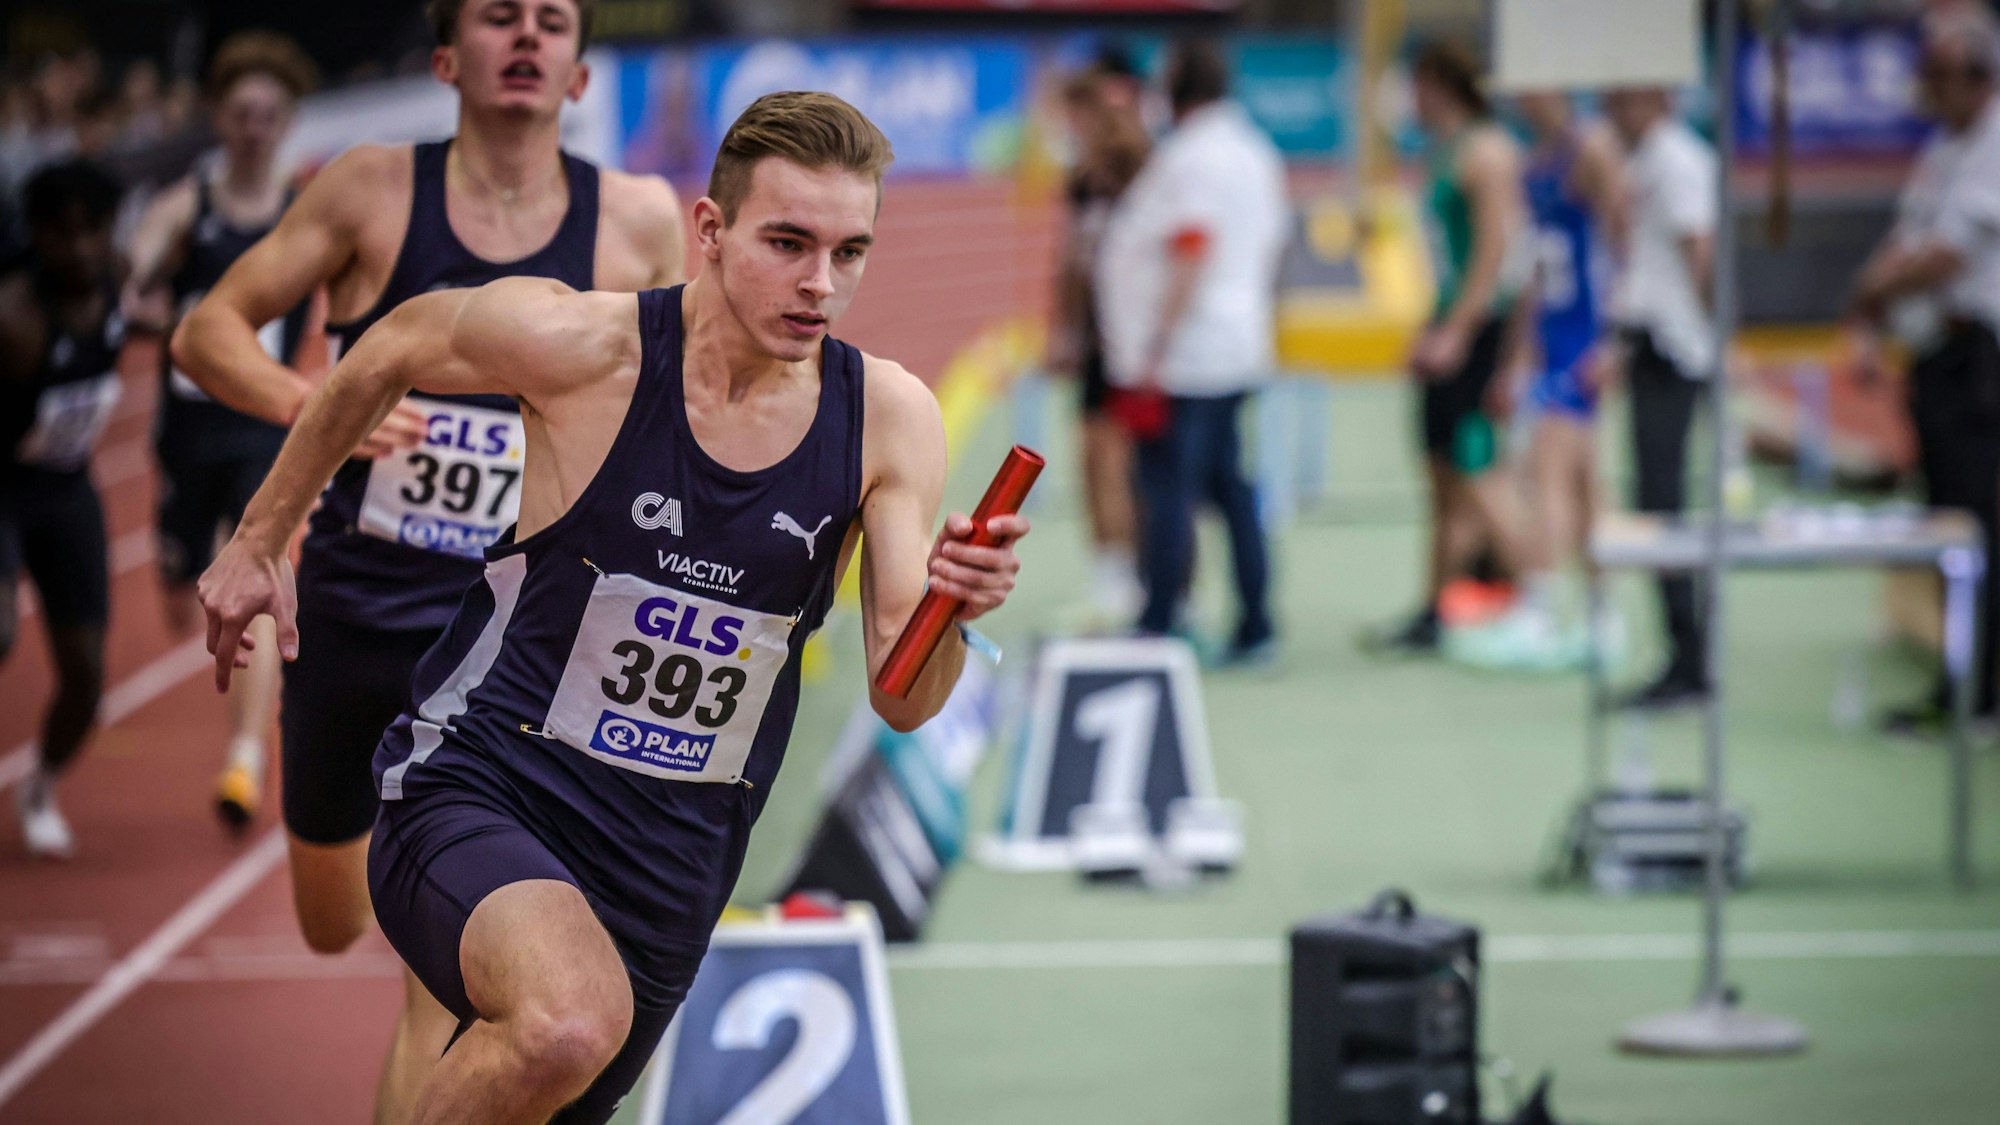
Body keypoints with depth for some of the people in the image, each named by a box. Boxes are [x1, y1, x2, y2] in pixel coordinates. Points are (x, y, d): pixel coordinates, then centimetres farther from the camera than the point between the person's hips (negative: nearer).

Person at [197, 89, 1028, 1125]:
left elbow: (901, 701, -5)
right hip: (479, 791, -5)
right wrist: (260, 542, 15)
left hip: (666, 871, 5)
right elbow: (385, 355, 5)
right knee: (570, 1022, -35)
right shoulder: (580, 344, -15)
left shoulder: (888, 418, -6)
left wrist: (949, 615, -28)